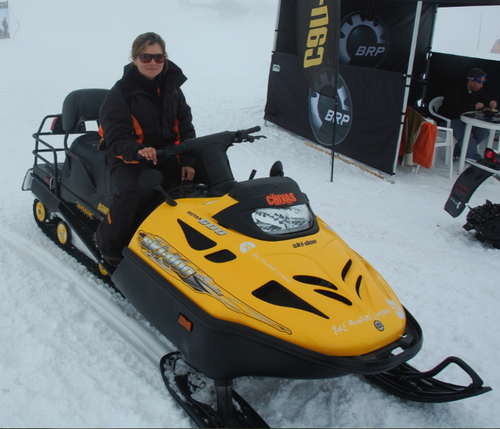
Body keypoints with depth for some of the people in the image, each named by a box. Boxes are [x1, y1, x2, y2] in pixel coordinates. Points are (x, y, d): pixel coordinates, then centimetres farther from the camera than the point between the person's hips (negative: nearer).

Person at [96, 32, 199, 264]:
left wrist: (189, 161, -6)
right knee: (136, 191, -36)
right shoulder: (120, 93, -7)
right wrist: (138, 151, -35)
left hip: (168, 153, 5)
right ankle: (110, 246, -15)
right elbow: (116, 139, -13)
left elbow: (185, 128, 10)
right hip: (129, 158, -5)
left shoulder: (172, 88, 8)